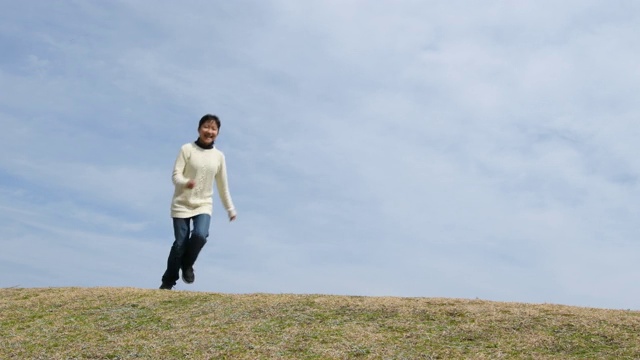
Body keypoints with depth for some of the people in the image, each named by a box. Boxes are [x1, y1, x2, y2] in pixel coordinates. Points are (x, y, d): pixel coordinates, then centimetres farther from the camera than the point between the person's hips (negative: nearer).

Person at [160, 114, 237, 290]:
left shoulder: (219, 156, 4)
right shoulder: (187, 149, -6)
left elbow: (222, 185, 12)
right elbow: (176, 175, -11)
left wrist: (230, 208, 15)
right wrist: (185, 183, -33)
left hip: (204, 205, 2)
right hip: (182, 204, -2)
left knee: (200, 235, -22)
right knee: (180, 243, -3)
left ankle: (187, 266, 8)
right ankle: (168, 281, 18)